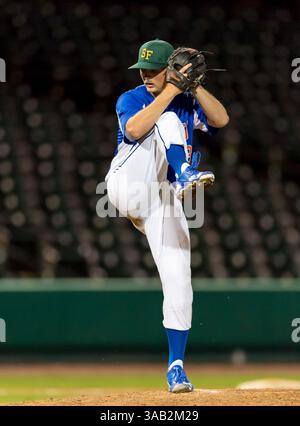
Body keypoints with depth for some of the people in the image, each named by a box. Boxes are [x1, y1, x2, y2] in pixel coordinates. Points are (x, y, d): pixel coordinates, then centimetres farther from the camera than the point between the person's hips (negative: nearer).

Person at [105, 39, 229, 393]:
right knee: (168, 122, -19)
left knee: (178, 283, -8)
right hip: (127, 187, -3)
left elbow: (221, 119, -6)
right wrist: (170, 92, -20)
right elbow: (134, 129, -19)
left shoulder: (187, 103, 13)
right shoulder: (131, 99, 5)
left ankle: (176, 366, 0)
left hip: (163, 202, 3)